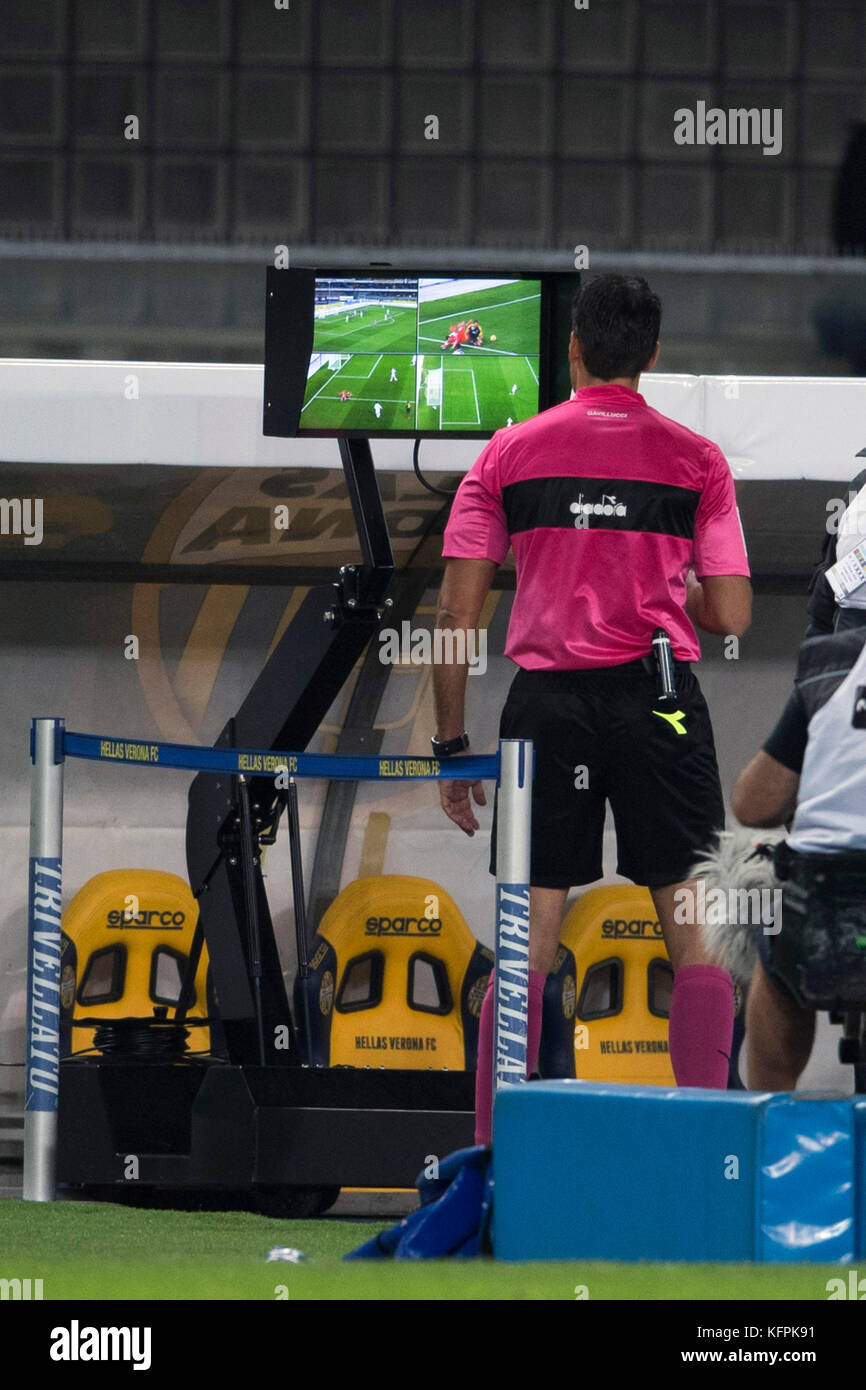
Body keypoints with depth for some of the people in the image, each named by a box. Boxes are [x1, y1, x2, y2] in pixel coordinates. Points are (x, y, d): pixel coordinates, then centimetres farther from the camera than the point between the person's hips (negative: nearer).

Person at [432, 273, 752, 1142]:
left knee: (526, 943, 4)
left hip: (547, 700, 1)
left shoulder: (509, 453, 5)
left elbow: (456, 612, 2)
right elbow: (731, 616, 0)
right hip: (659, 702, -1)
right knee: (696, 935, 3)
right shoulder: (695, 460, 2)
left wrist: (451, 743, 9)